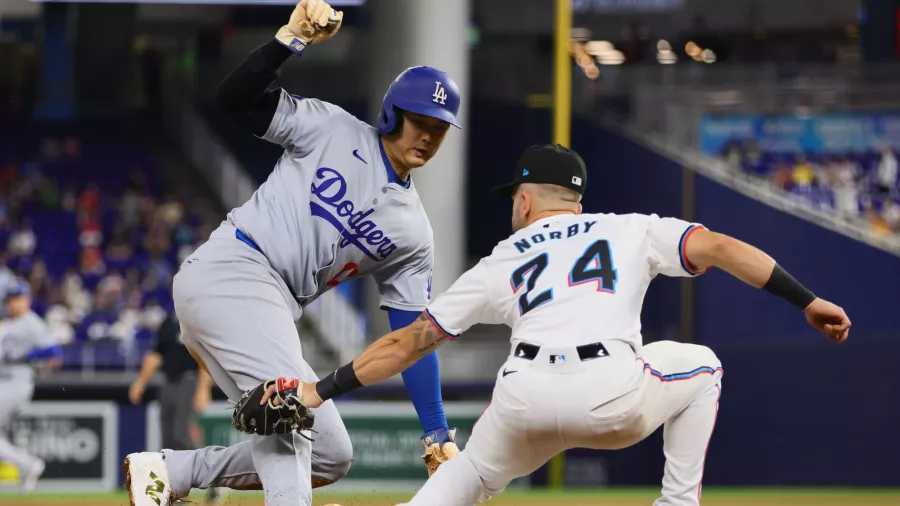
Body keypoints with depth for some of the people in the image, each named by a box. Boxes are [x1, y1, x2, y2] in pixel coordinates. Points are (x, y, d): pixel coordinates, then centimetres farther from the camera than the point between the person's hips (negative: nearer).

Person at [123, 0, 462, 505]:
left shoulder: (413, 232, 13)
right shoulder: (333, 131, 2)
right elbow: (237, 97, -6)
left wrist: (439, 435, 1)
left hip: (272, 313, 7)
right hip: (229, 273, -7)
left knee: (331, 456, 3)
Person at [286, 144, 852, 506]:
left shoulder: (499, 265, 27)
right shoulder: (630, 231, 25)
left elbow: (406, 343, 27)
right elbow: (718, 247, 11)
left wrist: (322, 391, 32)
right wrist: (807, 301, 9)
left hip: (527, 400, 1)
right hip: (615, 398, -1)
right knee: (700, 365, 29)